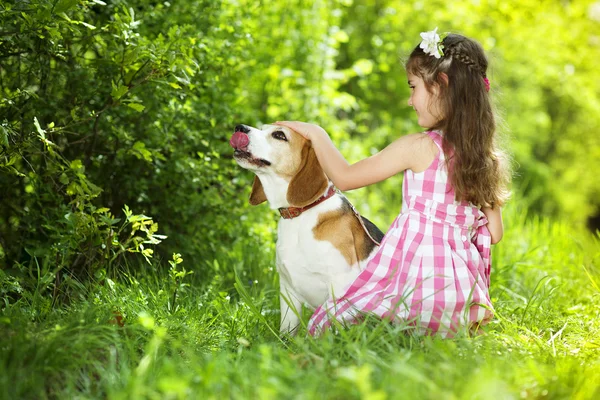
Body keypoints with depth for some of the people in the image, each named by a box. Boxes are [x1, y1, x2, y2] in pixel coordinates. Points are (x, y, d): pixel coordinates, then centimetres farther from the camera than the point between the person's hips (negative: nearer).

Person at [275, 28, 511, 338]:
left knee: (322, 326, 2)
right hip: (462, 288, 7)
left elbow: (344, 177, -2)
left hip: (415, 279, -7)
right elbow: (494, 233, 13)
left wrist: (316, 134, 13)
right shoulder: (486, 157, 7)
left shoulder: (419, 147, -11)